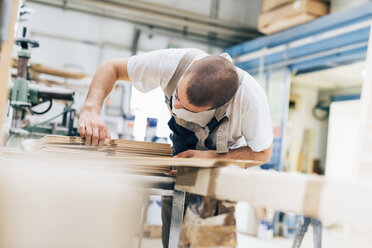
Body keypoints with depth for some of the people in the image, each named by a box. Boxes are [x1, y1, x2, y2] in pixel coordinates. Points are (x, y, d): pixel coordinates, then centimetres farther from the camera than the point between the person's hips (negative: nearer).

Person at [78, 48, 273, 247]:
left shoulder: (251, 96, -37)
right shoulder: (172, 62, -33)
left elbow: (262, 154, -20)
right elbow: (112, 68, -18)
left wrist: (212, 157, -33)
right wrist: (91, 109, -36)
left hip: (226, 157, -2)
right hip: (181, 152, 2)